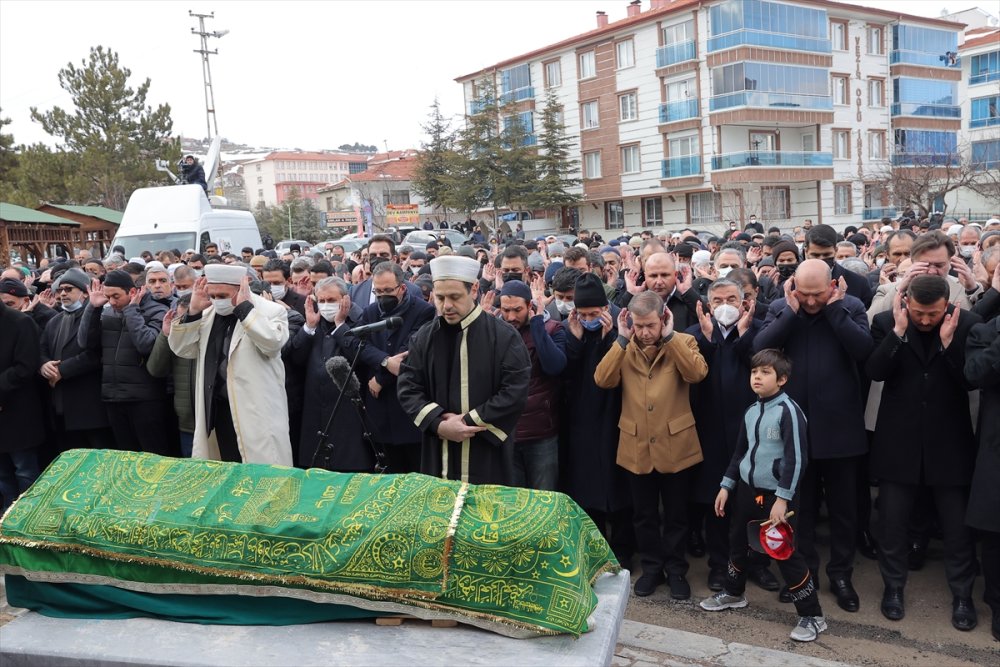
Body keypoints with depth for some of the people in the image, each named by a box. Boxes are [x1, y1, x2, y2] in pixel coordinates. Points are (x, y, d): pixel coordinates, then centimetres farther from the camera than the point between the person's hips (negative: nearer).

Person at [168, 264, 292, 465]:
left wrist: (244, 307, -21)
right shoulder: (208, 314, 11)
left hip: (256, 413, -5)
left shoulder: (271, 311, -6)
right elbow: (181, 349, 7)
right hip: (218, 409, 6)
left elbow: (272, 343, -25)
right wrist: (193, 311, -5)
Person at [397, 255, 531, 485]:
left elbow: (516, 392, -13)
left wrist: (469, 422, -14)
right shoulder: (424, 337, 4)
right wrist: (438, 425, -13)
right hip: (437, 455, 3)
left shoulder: (503, 336, -7)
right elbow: (408, 388, 2)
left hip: (488, 456, -3)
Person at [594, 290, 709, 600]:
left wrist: (670, 336, -21)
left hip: (675, 444, -2)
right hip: (636, 446, 2)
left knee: (676, 514, 12)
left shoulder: (683, 342, -4)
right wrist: (622, 339, -16)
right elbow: (602, 379, -13)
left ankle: (676, 569, 29)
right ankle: (652, 566, 32)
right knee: (644, 514, 15)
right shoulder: (624, 347, 2)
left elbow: (697, 373, -23)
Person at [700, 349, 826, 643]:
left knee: (786, 553, -4)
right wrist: (726, 485, 13)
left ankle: (812, 615, 9)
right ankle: (733, 593, 39)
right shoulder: (751, 412, 7)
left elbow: (796, 459, -19)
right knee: (737, 542, 18)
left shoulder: (788, 410, -16)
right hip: (747, 489, 8)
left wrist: (782, 498, -22)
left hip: (776, 494, -7)